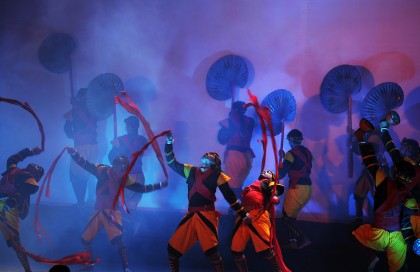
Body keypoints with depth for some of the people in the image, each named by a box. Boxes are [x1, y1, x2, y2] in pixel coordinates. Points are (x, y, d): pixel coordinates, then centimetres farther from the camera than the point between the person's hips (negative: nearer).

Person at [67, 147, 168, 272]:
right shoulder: (102, 171, -2)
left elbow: (141, 188, 4)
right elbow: (85, 164, -8)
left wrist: (162, 185, 0)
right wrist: (74, 153, -24)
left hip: (112, 212, -2)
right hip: (98, 211, 2)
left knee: (118, 240, -21)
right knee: (85, 240, 8)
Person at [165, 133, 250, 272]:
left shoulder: (217, 176, 4)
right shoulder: (191, 171, 15)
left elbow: (229, 196, 4)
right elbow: (172, 163, 21)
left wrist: (243, 213, 2)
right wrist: (169, 144, 12)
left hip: (206, 216, -5)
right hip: (190, 216, 5)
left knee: (211, 251, -20)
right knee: (173, 247, 3)